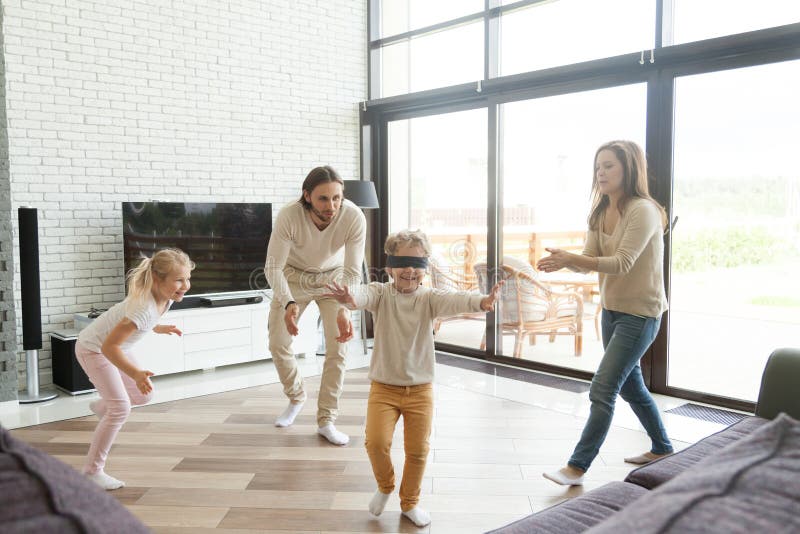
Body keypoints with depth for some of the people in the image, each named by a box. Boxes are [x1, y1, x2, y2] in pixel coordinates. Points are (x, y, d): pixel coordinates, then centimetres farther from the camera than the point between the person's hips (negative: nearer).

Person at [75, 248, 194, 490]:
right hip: (94, 349, -8)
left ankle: (101, 407, 44)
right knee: (121, 408, -12)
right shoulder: (144, 308, -40)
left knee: (142, 395, 14)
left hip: (113, 346, 8)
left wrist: (157, 328, 18)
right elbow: (108, 346, -40)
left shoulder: (165, 297, -13)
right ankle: (92, 471, 1)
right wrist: (136, 374, -48)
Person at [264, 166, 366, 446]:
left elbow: (352, 273, -25)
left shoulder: (354, 218, -32)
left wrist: (345, 312, -41)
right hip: (294, 276, 1)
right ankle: (296, 397, 33)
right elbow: (273, 266, -26)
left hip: (332, 277, 0)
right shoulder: (288, 216, -33)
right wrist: (288, 303, -44)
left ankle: (326, 421, 7)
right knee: (278, 344, 3)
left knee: (337, 349, -8)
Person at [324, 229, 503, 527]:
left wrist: (480, 302, -49)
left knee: (418, 450, 6)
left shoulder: (428, 298, -7)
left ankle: (409, 502, 32)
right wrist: (351, 299, -56)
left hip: (420, 389, 1)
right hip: (383, 387, -1)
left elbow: (452, 300, -27)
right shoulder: (381, 293, -8)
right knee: (376, 442, -12)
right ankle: (385, 486, 21)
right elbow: (366, 295, -31)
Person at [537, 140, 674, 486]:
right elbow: (589, 261, -1)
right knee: (630, 385, 20)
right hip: (611, 311, 9)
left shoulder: (643, 210, -18)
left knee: (603, 389, -10)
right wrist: (563, 261, -23)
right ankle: (661, 449, 39)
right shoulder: (601, 213, 6)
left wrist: (569, 259, -35)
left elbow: (622, 263, -26)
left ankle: (578, 467, -2)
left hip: (640, 314, -9)